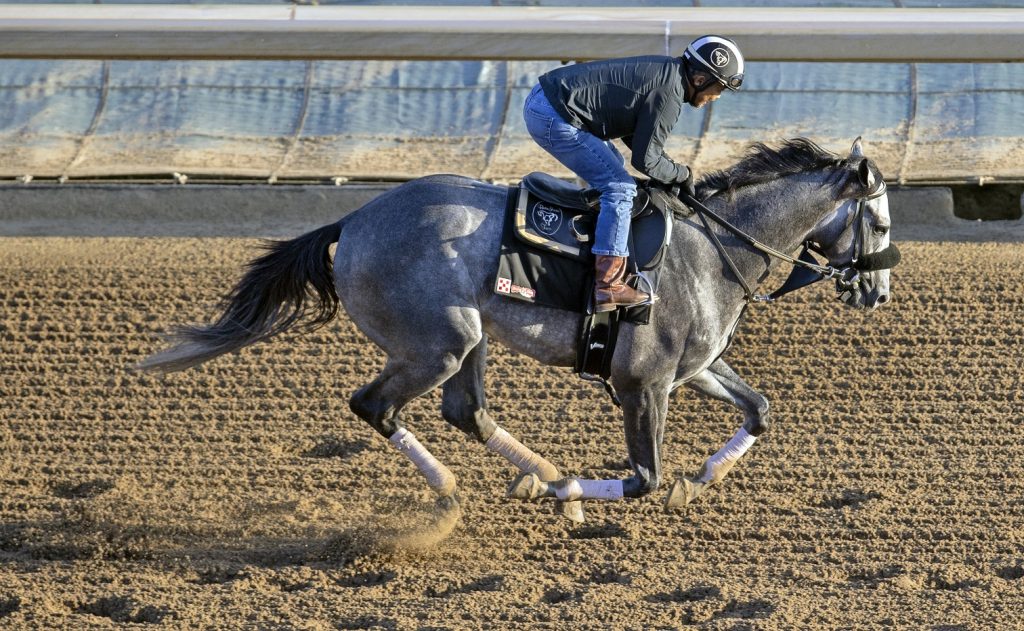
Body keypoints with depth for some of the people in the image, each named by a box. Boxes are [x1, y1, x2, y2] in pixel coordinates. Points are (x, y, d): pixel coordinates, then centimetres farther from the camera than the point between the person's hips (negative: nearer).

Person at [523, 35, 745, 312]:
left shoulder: (664, 70, 15)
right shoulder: (668, 94, -16)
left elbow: (633, 134, 24)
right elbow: (645, 159, -12)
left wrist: (674, 172, 18)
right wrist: (682, 175, 4)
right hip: (554, 117, -11)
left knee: (612, 167, 27)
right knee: (619, 188, -10)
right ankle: (608, 286, -16)